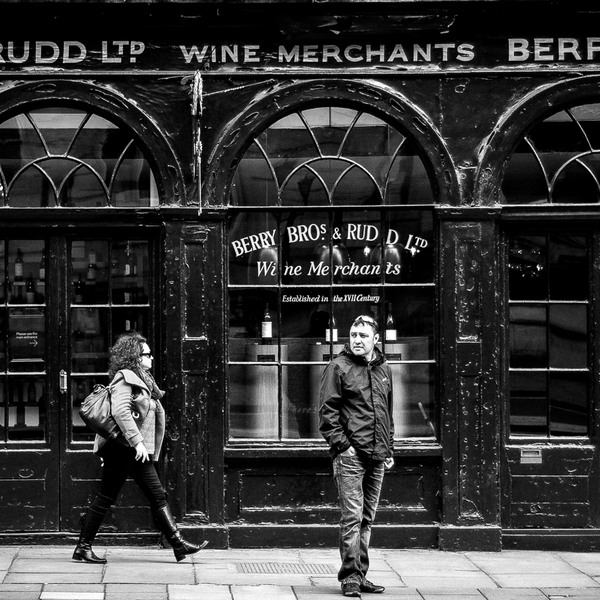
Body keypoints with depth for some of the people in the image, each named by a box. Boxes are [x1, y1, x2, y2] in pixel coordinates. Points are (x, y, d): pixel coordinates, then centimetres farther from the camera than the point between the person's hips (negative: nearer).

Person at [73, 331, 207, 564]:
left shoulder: (141, 379, 20)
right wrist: (137, 441, -27)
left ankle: (178, 544, 1)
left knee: (158, 496, 4)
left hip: (137, 450, 10)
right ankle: (83, 548, 1)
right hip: (122, 447, -10)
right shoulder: (125, 378, -11)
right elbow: (120, 411, -24)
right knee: (106, 497, -5)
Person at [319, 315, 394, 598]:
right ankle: (350, 576, -6)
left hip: (377, 457, 6)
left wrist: (389, 449, 19)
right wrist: (341, 444, -15)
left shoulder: (383, 369, 15)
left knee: (367, 519, 11)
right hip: (350, 455, -6)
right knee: (352, 517, -9)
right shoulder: (338, 368, -4)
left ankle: (360, 575, 17)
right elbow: (327, 411, -7)